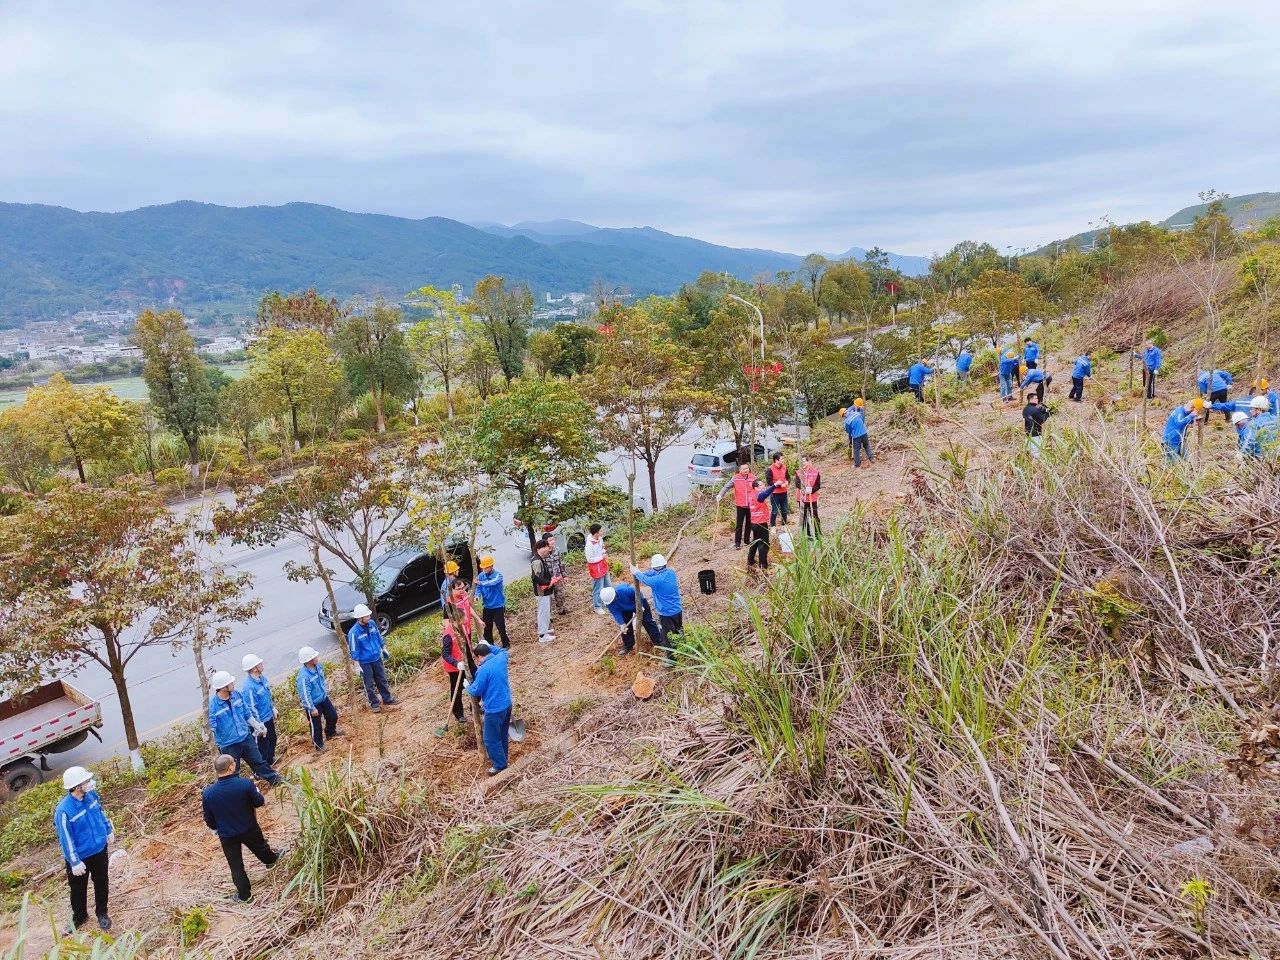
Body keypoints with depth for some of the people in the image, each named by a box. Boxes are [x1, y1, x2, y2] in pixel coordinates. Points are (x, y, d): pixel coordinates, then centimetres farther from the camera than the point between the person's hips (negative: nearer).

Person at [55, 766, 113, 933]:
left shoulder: (91, 795, -14)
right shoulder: (64, 811, -31)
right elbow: (66, 839, -22)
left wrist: (109, 831, 16)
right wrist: (75, 862, -17)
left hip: (100, 850, 4)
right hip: (80, 856, -4)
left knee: (101, 883, 20)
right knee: (78, 889, 19)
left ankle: (102, 913, 41)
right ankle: (79, 916, 43)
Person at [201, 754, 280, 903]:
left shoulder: (208, 793, -20)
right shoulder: (245, 784, -26)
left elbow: (209, 820, -6)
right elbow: (259, 802, -10)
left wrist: (216, 827, 16)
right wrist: (255, 791, 11)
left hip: (227, 835, 0)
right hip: (249, 828, 0)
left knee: (236, 865, 16)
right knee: (260, 847, 30)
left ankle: (244, 894, 27)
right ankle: (271, 859, 58)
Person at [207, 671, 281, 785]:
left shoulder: (237, 694, -7)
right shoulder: (212, 705, -24)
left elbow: (247, 713, 8)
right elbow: (212, 728, -18)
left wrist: (257, 726, 13)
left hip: (246, 738, 5)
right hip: (229, 745, -5)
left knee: (258, 761, 19)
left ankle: (275, 779, 35)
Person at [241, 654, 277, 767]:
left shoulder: (262, 677, -4)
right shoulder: (250, 686, -30)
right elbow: (252, 708, -25)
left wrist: (273, 709, 19)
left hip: (269, 717, 9)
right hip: (261, 721, -9)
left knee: (272, 740, 26)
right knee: (264, 746, 8)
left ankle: (270, 761, 49)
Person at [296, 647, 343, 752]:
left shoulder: (318, 666, -11)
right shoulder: (303, 676, -35)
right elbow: (305, 695, -28)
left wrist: (325, 688, 22)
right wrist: (312, 709, -22)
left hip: (323, 698, 8)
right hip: (313, 704, -8)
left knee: (333, 715, 22)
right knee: (316, 726, 10)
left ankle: (330, 732, 50)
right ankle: (319, 745, 32)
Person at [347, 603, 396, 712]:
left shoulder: (372, 623, -9)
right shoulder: (354, 632, -25)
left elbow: (379, 637, 9)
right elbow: (354, 651, -17)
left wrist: (384, 648, 16)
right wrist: (358, 666, -13)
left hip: (377, 658, 5)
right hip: (365, 662, -5)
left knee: (382, 680, 18)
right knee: (370, 684, 11)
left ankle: (387, 698, 35)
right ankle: (374, 703, 28)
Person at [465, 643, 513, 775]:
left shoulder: (483, 670, -24)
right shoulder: (501, 658, -3)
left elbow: (476, 691, -14)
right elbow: (502, 651, 24)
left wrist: (467, 686, 6)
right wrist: (488, 646, 22)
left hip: (494, 709, -8)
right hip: (507, 704, 8)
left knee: (491, 739, 8)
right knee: (502, 735, 25)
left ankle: (500, 764, 18)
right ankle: (501, 758, 41)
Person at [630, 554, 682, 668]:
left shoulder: (656, 580, -28)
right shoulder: (671, 572, -7)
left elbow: (645, 579, -7)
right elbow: (654, 573, 7)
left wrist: (636, 572, 12)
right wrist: (639, 572, 6)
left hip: (666, 614, -7)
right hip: (678, 610, 7)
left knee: (667, 637, 10)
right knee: (678, 632, 26)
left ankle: (672, 659, 23)